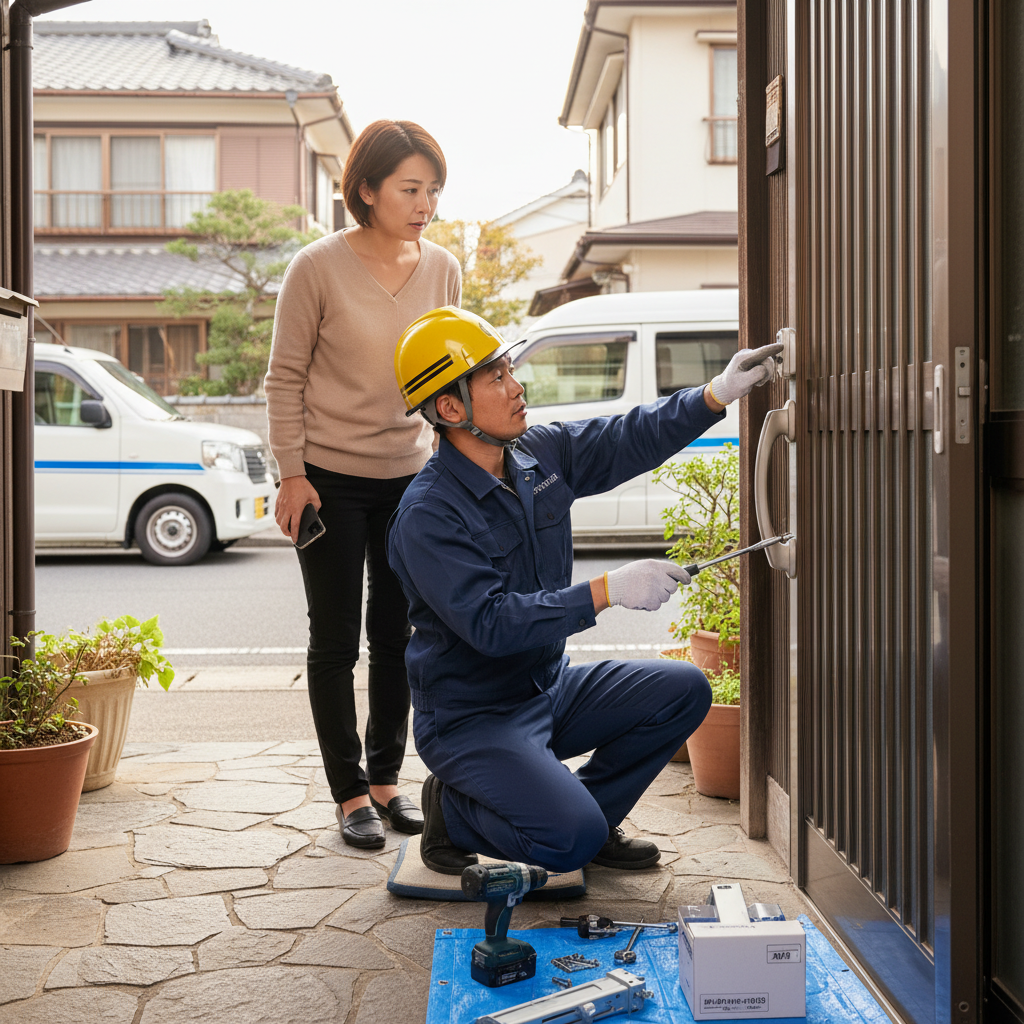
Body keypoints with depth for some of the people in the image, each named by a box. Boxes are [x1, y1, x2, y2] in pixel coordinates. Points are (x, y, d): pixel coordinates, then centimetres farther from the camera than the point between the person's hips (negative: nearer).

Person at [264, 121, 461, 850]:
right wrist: (292, 473, -10)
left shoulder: (443, 269, 1)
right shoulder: (319, 267, -11)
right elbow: (286, 377, -6)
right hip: (330, 477, -4)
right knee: (336, 640, 3)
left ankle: (387, 780, 25)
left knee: (398, 633, 11)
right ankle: (350, 794, 14)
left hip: (409, 476, 4)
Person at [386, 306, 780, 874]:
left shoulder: (542, 453, -1)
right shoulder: (426, 516, -23)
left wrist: (717, 394, -11)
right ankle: (454, 811, 5)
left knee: (684, 691, -2)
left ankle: (588, 813, 11)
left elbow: (630, 438, 5)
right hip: (471, 718, -8)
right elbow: (490, 624, -30)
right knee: (570, 840, -24)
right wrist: (606, 590, -33)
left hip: (550, 688, 8)